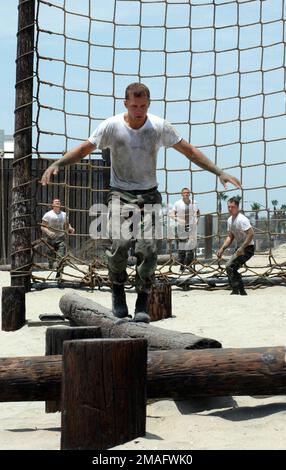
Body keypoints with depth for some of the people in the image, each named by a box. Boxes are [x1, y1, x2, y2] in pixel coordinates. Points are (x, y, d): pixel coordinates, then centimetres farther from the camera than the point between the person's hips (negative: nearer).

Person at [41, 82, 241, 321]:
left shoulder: (160, 126, -3)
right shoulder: (112, 125, -6)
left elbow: (190, 151, 4)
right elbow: (83, 149, 0)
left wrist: (219, 172, 0)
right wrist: (56, 164, -14)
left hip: (149, 194, 1)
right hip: (121, 193, -1)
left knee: (148, 248, -12)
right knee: (120, 242, -22)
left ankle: (143, 303, 3)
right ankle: (118, 290, 3)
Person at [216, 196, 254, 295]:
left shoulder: (241, 219, -19)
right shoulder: (230, 220, 10)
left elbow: (251, 234, -26)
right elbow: (230, 237, 19)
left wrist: (242, 248, -28)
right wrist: (222, 249, 7)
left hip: (247, 248, -10)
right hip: (240, 247, 10)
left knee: (229, 266, -19)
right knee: (232, 269, 10)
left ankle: (235, 292, -14)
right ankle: (242, 293, 20)